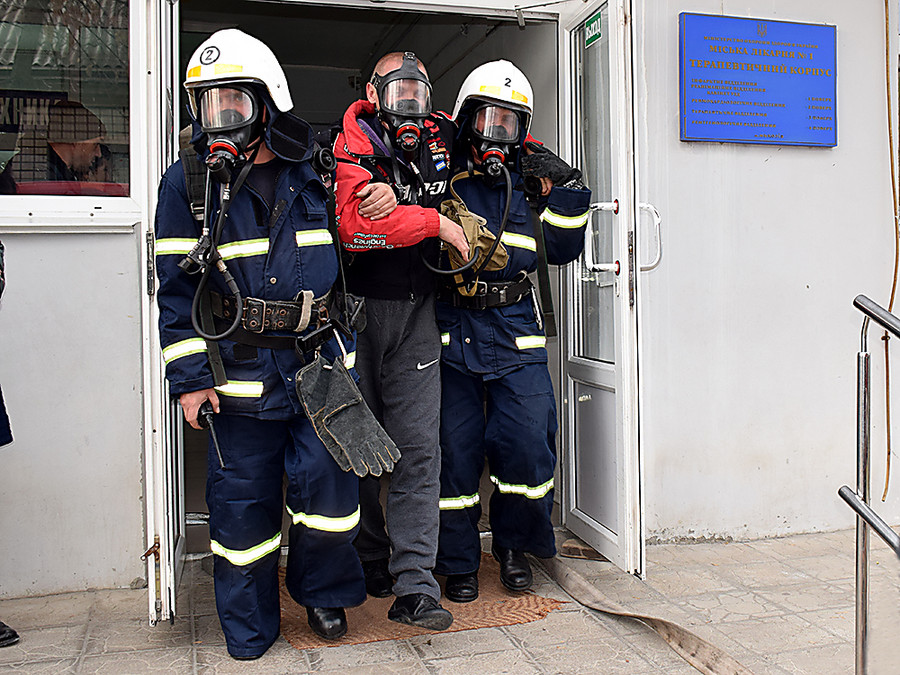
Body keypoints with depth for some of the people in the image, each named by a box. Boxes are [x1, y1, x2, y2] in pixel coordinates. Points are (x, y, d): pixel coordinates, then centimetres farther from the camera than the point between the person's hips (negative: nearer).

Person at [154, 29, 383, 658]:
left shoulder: (313, 170, 4)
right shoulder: (189, 181, -2)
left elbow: (348, 249, 19)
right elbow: (178, 287, -2)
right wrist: (189, 377, -6)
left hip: (318, 362, 2)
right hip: (239, 369, -1)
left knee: (327, 481, 0)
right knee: (243, 495, 6)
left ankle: (324, 592, 28)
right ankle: (249, 629, 26)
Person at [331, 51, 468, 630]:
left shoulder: (442, 139, 9)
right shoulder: (354, 147, -6)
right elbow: (355, 225, -25)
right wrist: (436, 223, -19)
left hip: (416, 309, 3)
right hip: (357, 306, -3)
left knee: (418, 447, -4)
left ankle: (414, 587, -1)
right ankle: (368, 561, 28)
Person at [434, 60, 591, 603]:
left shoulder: (531, 181, 15)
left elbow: (562, 249, 10)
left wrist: (567, 189, 0)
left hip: (516, 334, 2)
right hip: (452, 333, -1)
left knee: (528, 447, -2)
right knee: (455, 451, 3)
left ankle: (514, 545, 23)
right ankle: (459, 562, 21)